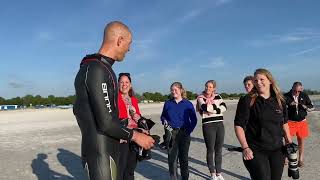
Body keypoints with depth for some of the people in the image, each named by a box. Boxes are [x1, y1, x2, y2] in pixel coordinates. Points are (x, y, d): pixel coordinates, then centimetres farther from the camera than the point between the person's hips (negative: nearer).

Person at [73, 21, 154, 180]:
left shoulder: (88, 68, 11)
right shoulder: (98, 70, -20)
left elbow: (77, 109, 17)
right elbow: (106, 122, -24)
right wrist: (135, 136, -9)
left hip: (105, 149, 10)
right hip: (101, 154, -10)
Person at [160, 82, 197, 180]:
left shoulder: (188, 104, 0)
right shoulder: (168, 103, 5)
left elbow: (194, 120, 3)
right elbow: (163, 116, 15)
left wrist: (189, 130, -8)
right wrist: (164, 120, -7)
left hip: (184, 133, -1)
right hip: (171, 133, 1)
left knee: (183, 157, 9)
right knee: (172, 157, 2)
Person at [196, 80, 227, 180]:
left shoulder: (218, 96, 10)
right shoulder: (200, 98, -1)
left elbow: (224, 107, -4)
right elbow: (206, 108, -20)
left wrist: (212, 110, -13)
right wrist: (217, 107, -6)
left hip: (220, 125, 4)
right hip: (208, 125, -3)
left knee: (219, 150, 10)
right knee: (210, 150, 4)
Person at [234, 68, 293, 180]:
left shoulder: (279, 101, 5)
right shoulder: (247, 101, -10)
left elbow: (284, 122, 18)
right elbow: (238, 125, -10)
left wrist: (289, 142, 15)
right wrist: (245, 148, -16)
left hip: (277, 150, 5)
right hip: (255, 151, -5)